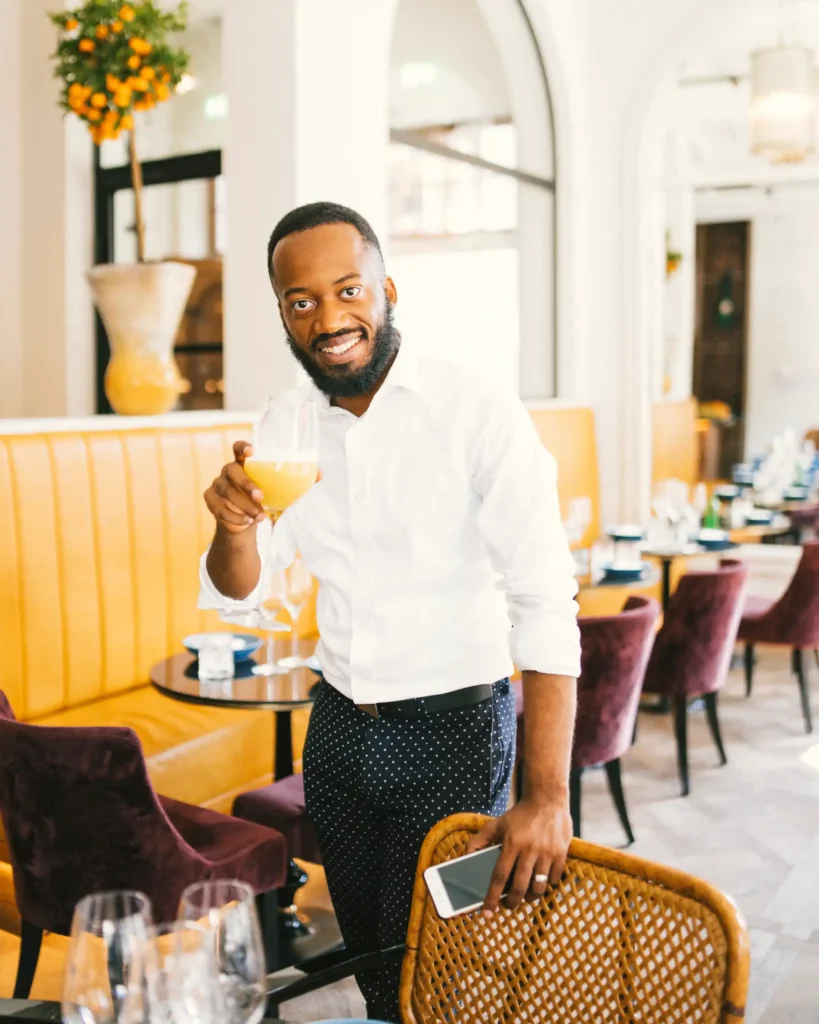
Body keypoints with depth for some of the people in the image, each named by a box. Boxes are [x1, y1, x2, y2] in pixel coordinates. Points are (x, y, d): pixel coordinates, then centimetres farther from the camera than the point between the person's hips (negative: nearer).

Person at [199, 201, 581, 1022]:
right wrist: (234, 527, -19)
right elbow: (236, 594, 5)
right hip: (338, 730, 5)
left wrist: (547, 795, -31)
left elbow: (546, 604, -23)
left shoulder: (478, 416, -17)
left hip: (452, 730, -5)